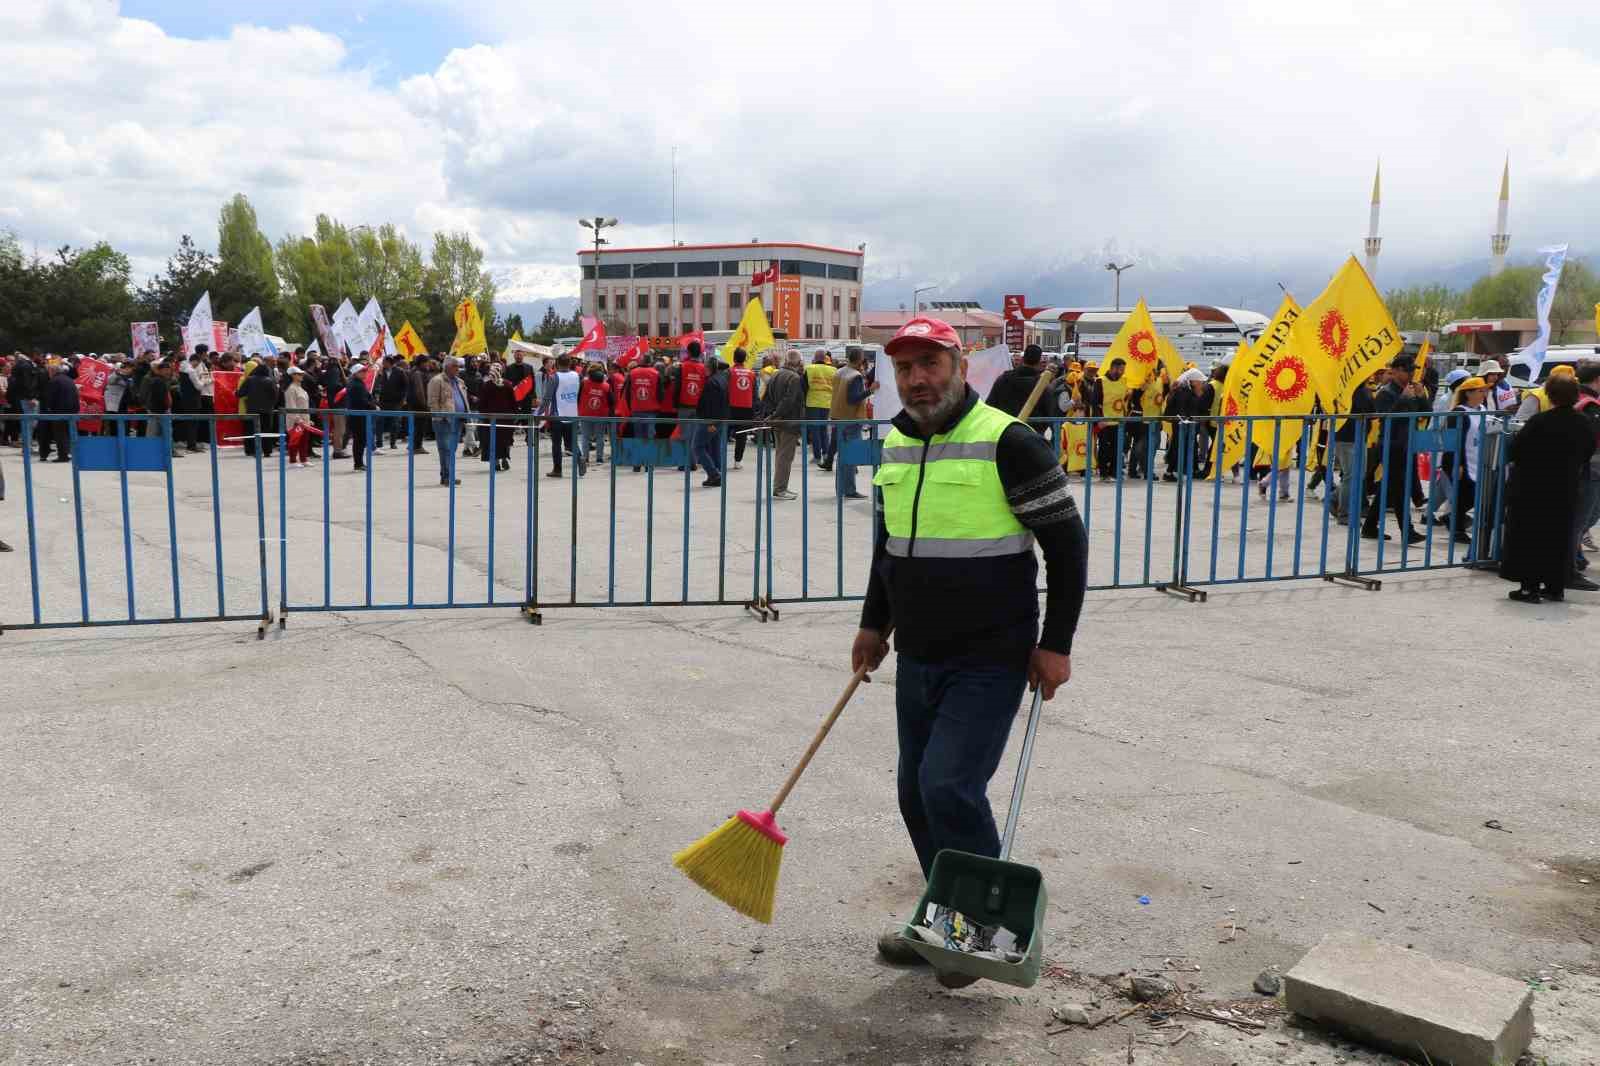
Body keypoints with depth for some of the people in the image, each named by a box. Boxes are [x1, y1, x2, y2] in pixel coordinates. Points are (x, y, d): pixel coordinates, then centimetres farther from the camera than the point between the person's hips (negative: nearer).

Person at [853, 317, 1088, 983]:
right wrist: (874, 624, 21)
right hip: (917, 660, 7)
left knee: (949, 787, -14)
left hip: (990, 663, -7)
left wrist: (1055, 644, -12)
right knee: (918, 795, 11)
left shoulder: (1006, 442, -13)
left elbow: (1068, 543, -10)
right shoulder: (894, 446, 8)